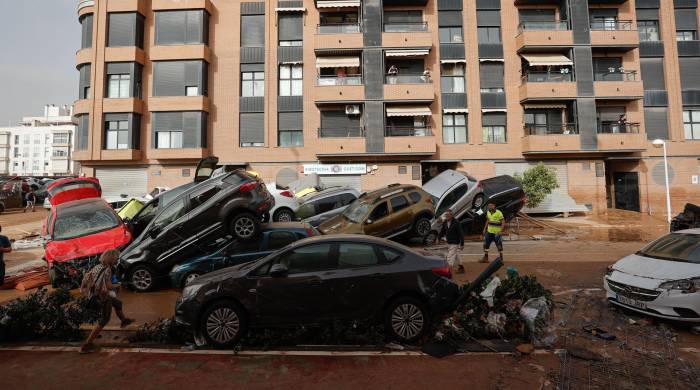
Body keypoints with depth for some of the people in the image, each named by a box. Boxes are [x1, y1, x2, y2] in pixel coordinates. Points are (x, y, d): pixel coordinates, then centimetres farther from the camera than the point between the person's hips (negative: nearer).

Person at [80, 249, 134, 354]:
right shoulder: (107, 269, -25)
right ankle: (87, 344, 6)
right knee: (104, 320, 3)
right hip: (104, 297, -9)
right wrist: (117, 285, -8)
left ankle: (124, 320, 54)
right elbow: (109, 286, -28)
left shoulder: (99, 266, 0)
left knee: (118, 303, 30)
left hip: (98, 295, 9)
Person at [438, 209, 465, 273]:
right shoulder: (445, 222, 2)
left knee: (450, 257, -10)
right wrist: (438, 238, -3)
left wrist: (462, 244, -16)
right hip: (448, 243, 7)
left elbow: (461, 234, -16)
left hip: (455, 243, -7)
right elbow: (442, 231, 10)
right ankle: (461, 268, 39)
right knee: (456, 256, 21)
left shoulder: (456, 223, -17)